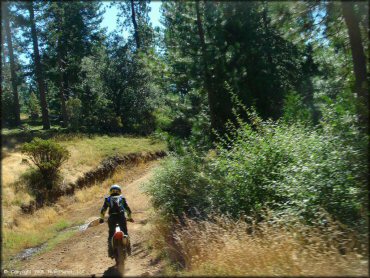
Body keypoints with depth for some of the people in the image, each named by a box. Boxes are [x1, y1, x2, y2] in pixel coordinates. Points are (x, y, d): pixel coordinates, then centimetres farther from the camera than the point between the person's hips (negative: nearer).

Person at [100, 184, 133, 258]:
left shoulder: (108, 199, 16)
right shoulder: (122, 198, 17)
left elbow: (103, 209, 10)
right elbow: (127, 209, 17)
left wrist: (102, 218, 21)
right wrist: (129, 217, 27)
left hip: (112, 218, 0)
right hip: (121, 217, 0)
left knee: (111, 234, 12)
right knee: (125, 233, 12)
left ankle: (111, 252, 7)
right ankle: (128, 249, 8)